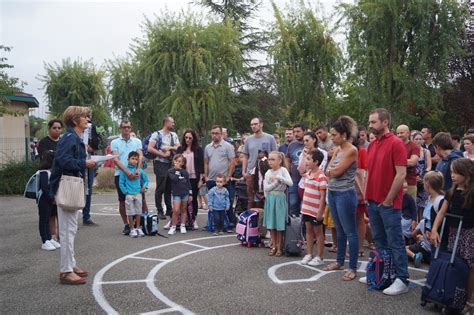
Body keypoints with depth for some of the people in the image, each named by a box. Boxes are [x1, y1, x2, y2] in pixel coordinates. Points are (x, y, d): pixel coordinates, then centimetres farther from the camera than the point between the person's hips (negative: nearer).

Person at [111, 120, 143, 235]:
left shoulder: (137, 141, 9)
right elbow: (116, 159, -7)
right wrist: (127, 172, -20)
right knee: (122, 201, 5)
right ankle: (126, 224, 15)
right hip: (120, 174, -1)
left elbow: (140, 156, 0)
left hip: (135, 175, 1)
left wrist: (138, 169, -20)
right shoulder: (115, 142, 3)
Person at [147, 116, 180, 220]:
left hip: (171, 163, 6)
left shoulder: (174, 135, 15)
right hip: (160, 163, -6)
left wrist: (170, 148, -8)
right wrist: (162, 154, -13)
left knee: (169, 188, 10)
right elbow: (150, 149, -12)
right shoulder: (156, 134, -3)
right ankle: (159, 211, 2)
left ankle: (169, 210, 18)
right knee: (160, 188, -4)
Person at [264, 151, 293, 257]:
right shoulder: (268, 173, 4)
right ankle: (274, 246, 17)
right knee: (271, 224, 6)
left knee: (279, 224, 1)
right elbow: (266, 188, -4)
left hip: (280, 198, -4)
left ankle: (279, 247, 12)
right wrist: (276, 182, -15)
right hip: (270, 198, 4)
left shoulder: (283, 170, -5)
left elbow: (290, 183, -18)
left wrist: (278, 177, -20)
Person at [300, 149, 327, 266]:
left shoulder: (321, 176, -18)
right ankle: (309, 254, 25)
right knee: (309, 231, 14)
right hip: (307, 208, 7)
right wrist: (303, 207, 15)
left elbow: (323, 196, -19)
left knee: (318, 232, 6)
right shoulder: (307, 174, 6)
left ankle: (319, 257, 16)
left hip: (316, 210, -7)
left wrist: (320, 211, -19)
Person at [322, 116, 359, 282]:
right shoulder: (337, 149, 11)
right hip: (332, 192, 9)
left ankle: (353, 268, 6)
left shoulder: (351, 150, -14)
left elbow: (336, 171, -17)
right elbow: (328, 172, 6)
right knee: (339, 229, 18)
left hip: (345, 194, -8)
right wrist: (333, 170, -12)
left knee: (350, 231, -1)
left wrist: (332, 169, 2)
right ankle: (340, 261, 30)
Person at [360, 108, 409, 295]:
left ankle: (402, 281, 8)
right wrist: (367, 195, 9)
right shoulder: (372, 145, 11)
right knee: (379, 240, 16)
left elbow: (401, 174, -16)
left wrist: (388, 199, -14)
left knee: (395, 242, -1)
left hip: (388, 203, -7)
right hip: (373, 201, 8)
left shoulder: (396, 143, -12)